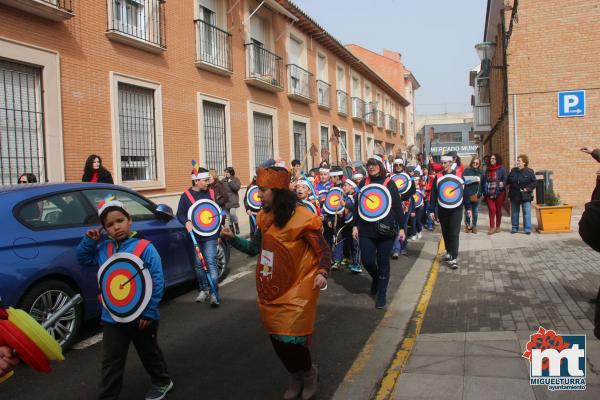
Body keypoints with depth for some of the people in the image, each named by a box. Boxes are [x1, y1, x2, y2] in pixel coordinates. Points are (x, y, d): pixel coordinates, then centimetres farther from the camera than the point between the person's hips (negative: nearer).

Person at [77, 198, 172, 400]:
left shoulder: (144, 247, -16)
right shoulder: (103, 249, 1)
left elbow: (157, 282, -16)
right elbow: (83, 259, 18)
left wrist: (149, 312, -18)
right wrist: (89, 241, -1)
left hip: (141, 317, -3)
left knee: (149, 353, 19)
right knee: (111, 362, 9)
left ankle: (162, 381, 42)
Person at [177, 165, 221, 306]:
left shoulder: (211, 193, 6)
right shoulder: (186, 195, -3)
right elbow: (180, 214, -2)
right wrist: (186, 222, -19)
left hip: (210, 235, 0)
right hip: (195, 236, 0)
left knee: (211, 262, -8)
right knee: (198, 264, 10)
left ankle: (214, 294, -7)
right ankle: (204, 289, 27)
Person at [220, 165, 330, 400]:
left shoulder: (301, 218, -17)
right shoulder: (265, 218, 2)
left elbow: (324, 251, -12)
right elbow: (254, 248, 9)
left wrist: (322, 273, -29)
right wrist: (232, 238, -4)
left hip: (295, 292, -6)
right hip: (271, 292, 6)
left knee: (291, 340, -4)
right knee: (277, 339, 14)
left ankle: (309, 373, 28)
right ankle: (295, 376, 40)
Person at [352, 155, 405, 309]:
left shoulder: (389, 183, -1)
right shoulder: (364, 183, 7)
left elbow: (398, 206, -1)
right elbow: (357, 205, 10)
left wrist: (401, 227, -4)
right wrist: (355, 225, 6)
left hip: (385, 229, -2)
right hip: (366, 229, 2)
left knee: (383, 262, 4)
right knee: (367, 261, -1)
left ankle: (381, 294, 16)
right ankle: (376, 277, 32)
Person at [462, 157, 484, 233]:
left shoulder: (481, 173, 10)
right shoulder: (467, 171, 2)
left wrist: (479, 193, -3)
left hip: (476, 195, 2)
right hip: (467, 195, -2)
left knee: (475, 211, 6)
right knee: (468, 211, 0)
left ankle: (474, 226, 16)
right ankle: (468, 226, 10)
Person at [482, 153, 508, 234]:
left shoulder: (501, 169, 1)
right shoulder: (487, 170, 13)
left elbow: (505, 179, -3)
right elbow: (484, 181, 14)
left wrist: (502, 183, -24)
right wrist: (484, 191, 7)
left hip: (498, 193, -2)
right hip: (489, 193, 2)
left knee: (498, 210, 7)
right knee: (491, 209, -5)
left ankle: (497, 226, 18)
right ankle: (492, 227, -6)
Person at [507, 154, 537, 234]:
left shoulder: (529, 171, -6)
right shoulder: (513, 171, 5)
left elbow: (534, 182, -6)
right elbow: (508, 181, 15)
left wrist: (527, 188, -14)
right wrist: (509, 187, 2)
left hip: (525, 196, -4)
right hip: (514, 195, 4)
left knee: (527, 212, -2)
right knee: (514, 212, 10)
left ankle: (527, 229, 3)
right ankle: (515, 228, 20)